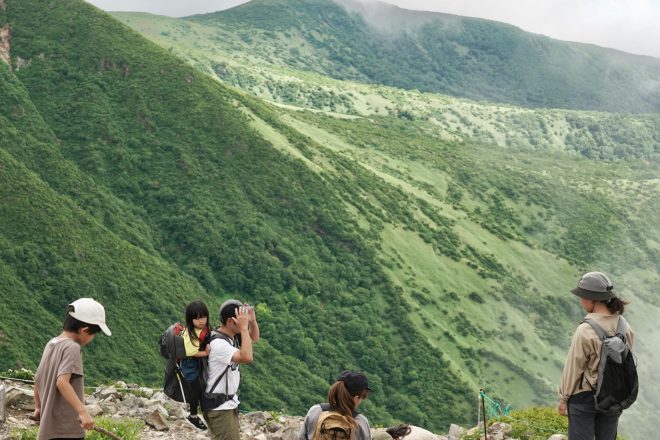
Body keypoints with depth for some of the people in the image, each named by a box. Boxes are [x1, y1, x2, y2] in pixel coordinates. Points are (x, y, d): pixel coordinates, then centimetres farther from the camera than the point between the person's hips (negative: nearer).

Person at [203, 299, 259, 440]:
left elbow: (254, 338, 19)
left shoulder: (231, 336, 5)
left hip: (229, 403, 10)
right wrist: (244, 327, -29)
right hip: (219, 407, -10)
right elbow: (247, 358, -35)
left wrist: (252, 320, -1)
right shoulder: (218, 344, -24)